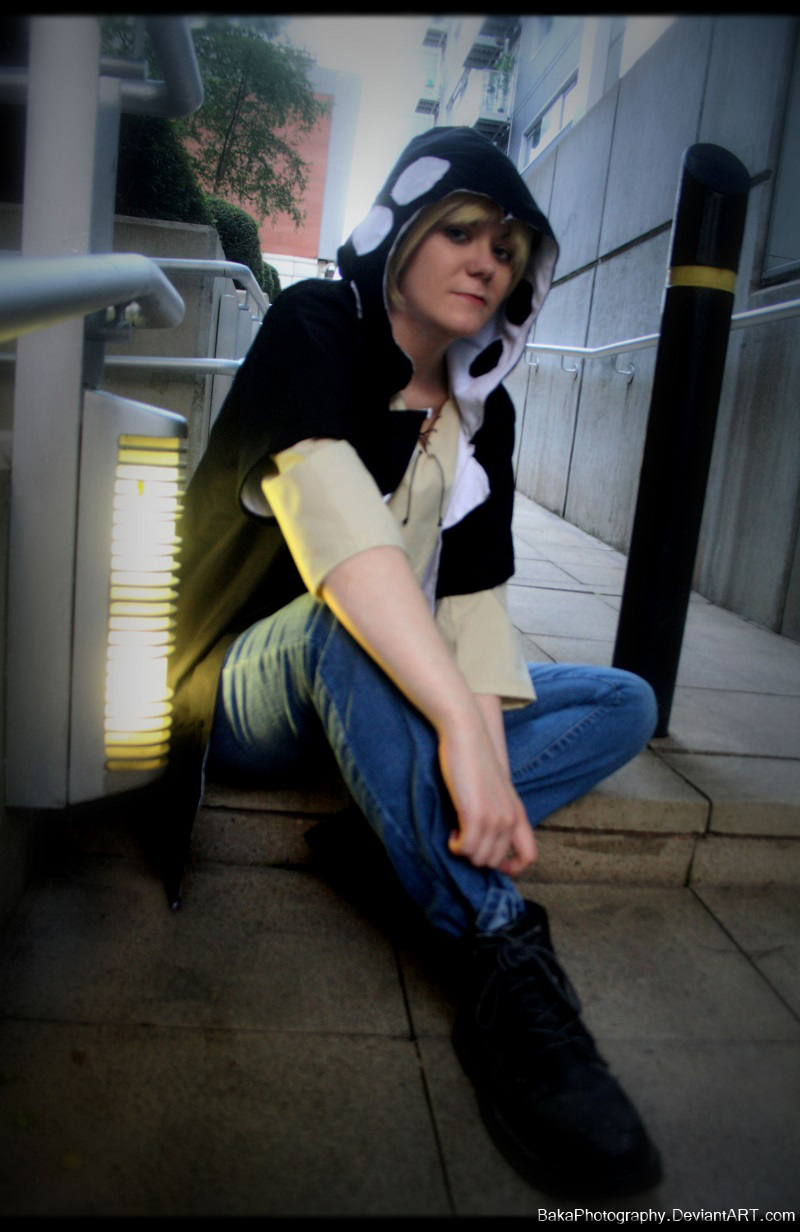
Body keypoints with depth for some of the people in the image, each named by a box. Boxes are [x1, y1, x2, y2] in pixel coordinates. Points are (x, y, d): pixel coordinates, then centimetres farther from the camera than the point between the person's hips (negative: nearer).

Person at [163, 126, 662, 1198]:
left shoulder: (484, 411, 5)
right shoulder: (315, 327, -11)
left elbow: (475, 598, -6)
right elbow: (334, 521, -32)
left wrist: (487, 752, -23)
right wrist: (458, 723, -42)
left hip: (375, 705, 6)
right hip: (244, 695, -5)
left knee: (623, 705, -5)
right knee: (352, 614, -38)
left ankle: (384, 836, -24)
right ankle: (507, 957, -34)